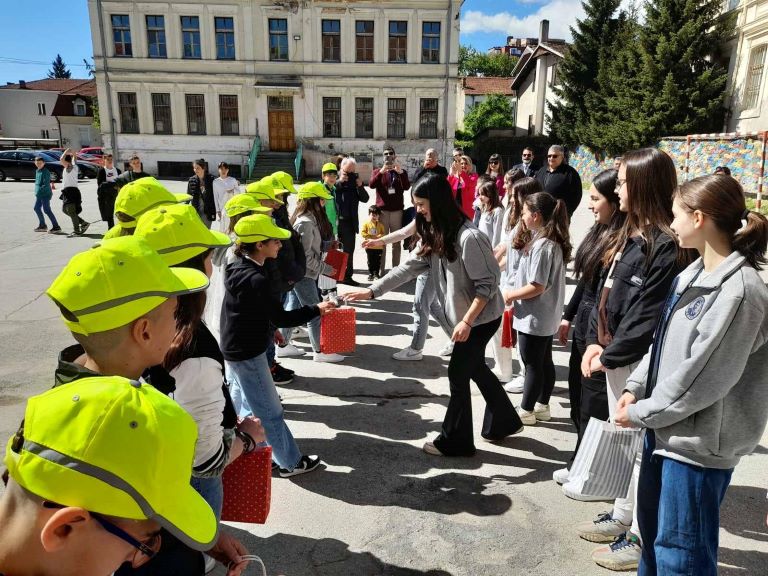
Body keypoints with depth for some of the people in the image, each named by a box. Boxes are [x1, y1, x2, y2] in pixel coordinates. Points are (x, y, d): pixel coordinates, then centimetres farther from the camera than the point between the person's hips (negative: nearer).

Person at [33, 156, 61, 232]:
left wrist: (39, 190, -27)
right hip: (39, 194, 10)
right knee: (36, 208, 16)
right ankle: (42, 226, 27)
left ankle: (56, 227, -8)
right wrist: (36, 191, 12)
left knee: (47, 210, -11)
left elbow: (46, 184, -22)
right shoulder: (37, 171, 13)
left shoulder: (46, 172, -15)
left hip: (45, 194, -10)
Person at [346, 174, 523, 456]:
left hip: (482, 317, -9)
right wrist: (372, 290, -4)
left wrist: (467, 321, -24)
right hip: (464, 316, 9)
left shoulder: (469, 237, -27)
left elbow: (488, 283, -24)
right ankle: (505, 422, 39)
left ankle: (455, 441, 18)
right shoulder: (434, 237, 2)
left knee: (457, 373, 0)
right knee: (475, 368, 19)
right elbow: (408, 267, 1)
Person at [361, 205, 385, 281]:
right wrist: (370, 237, -15)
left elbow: (383, 234, -1)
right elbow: (362, 233, -8)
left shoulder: (380, 225, 3)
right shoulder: (366, 224, -1)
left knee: (377, 261, 5)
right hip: (369, 246, -1)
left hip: (378, 247, 1)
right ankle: (370, 274, 16)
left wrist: (377, 237, -19)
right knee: (370, 261, 7)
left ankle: (376, 273, 17)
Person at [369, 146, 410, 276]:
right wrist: (381, 171, -24)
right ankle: (380, 270, 5)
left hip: (397, 210, 1)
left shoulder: (401, 172, 10)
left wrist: (400, 171, -21)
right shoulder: (377, 171, 9)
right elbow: (371, 185, -11)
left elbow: (407, 187, -8)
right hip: (382, 210, -1)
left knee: (396, 242, 4)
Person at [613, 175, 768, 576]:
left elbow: (702, 378, -23)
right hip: (665, 429, 9)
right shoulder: (692, 275, 6)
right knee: (652, 531, 25)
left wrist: (640, 413, -14)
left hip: (699, 443, -8)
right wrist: (635, 387, 0)